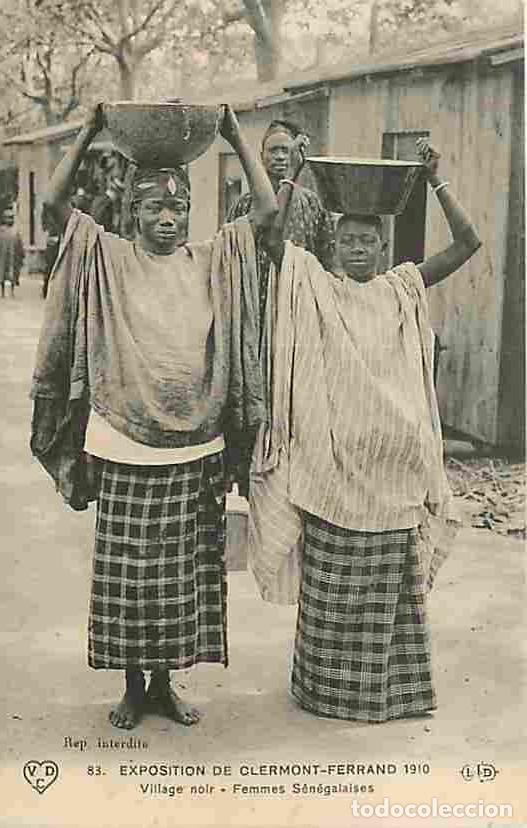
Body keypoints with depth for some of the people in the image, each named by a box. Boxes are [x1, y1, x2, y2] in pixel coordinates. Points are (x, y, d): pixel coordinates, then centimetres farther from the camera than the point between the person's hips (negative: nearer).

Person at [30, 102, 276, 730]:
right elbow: (56, 202, -7)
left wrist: (236, 138, -1)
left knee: (183, 570, 11)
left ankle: (165, 682, 27)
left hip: (194, 448, 2)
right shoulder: (109, 258, 0)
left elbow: (267, 208, 1)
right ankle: (133, 685, 24)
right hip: (125, 448, -2)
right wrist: (88, 134, -10)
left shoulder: (212, 262, 5)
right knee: (128, 568, 7)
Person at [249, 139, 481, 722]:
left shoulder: (403, 290, 7)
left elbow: (467, 243, 3)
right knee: (331, 580, 6)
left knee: (389, 579, 11)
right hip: (331, 457, -2)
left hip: (391, 463, 2)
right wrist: (290, 178, -6)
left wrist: (436, 182, 0)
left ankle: (389, 682, 24)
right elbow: (270, 236, -11)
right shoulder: (314, 287, 1)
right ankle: (328, 684, 20)